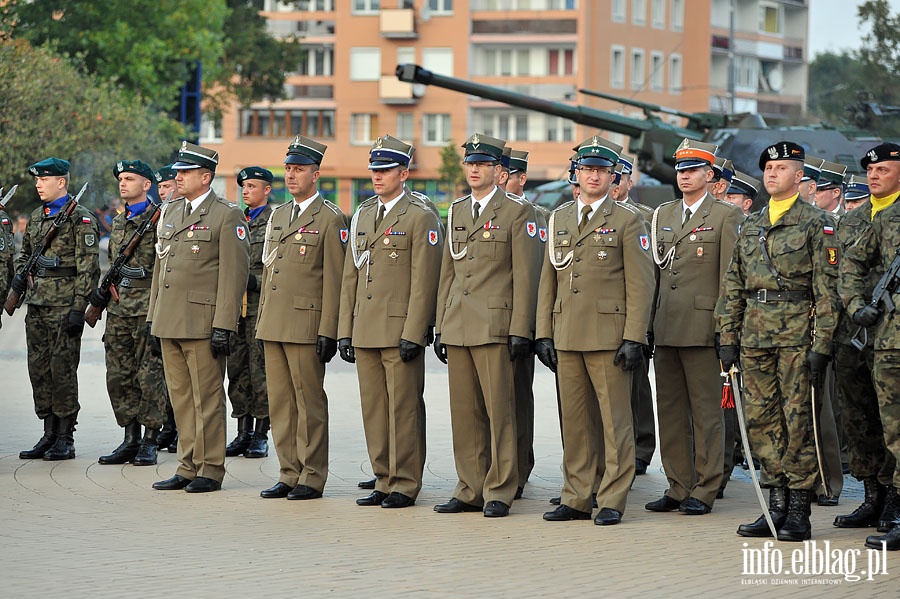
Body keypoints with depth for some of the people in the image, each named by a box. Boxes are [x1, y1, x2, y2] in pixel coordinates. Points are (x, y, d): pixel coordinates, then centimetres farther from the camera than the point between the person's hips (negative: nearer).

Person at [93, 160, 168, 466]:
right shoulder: (118, 222, 17)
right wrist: (103, 290, 8)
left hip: (148, 308, -7)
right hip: (119, 309, 7)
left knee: (149, 376, -3)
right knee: (118, 376, 6)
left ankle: (150, 441, 4)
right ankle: (130, 439, 13)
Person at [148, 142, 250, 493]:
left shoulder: (227, 216, -6)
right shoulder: (170, 213, 17)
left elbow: (234, 274, -11)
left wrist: (224, 326, -16)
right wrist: (153, 316, 16)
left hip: (203, 323, -7)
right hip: (169, 322, 7)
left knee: (207, 398, -2)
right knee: (180, 397, 10)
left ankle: (211, 470, 5)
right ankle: (188, 467, 17)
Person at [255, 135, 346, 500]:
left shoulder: (330, 219, -6)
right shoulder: (278, 215, 17)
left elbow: (334, 281, -9)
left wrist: (328, 332, -14)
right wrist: (261, 320, 16)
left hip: (306, 326, -7)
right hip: (274, 326, 7)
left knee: (310, 402, -2)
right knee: (280, 403, 9)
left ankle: (312, 478, 4)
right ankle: (289, 474, 15)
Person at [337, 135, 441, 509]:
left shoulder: (420, 218, -5)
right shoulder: (362, 215, 15)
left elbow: (424, 282, -10)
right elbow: (350, 277, 17)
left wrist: (413, 334, -16)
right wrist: (345, 331, 11)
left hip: (400, 332, -7)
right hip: (365, 332, 7)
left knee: (403, 408, -2)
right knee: (373, 408, 9)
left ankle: (405, 485, 4)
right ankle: (384, 481, 17)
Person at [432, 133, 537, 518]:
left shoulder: (517, 212, -2)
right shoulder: (456, 211, 16)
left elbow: (524, 275, -6)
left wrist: (520, 331, -12)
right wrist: (440, 327, 14)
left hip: (494, 327, -6)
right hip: (458, 327, 6)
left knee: (499, 411, -4)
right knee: (464, 412, 7)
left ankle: (500, 493, 2)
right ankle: (471, 490, 14)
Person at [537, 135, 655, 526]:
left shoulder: (627, 220, 0)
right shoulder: (559, 218, 15)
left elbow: (641, 284, -5)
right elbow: (548, 280, 16)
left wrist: (633, 339, -12)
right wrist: (543, 333, 9)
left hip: (608, 337, -5)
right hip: (567, 337, 5)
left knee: (614, 421, -2)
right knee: (574, 420, 8)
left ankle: (612, 502, 3)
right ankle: (576, 499, 15)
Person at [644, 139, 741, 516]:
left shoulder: (726, 216, -1)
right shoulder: (663, 214, 16)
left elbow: (730, 275, -5)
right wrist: (648, 323, 13)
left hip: (702, 327, -6)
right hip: (666, 328, 6)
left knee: (706, 411, -1)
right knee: (670, 410, 8)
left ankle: (705, 491, 4)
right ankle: (678, 488, 15)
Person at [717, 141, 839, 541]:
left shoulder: (816, 223, -1)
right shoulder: (750, 225, 16)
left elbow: (826, 287, -6)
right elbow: (733, 285, 17)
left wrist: (822, 344, -12)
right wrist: (728, 337, 10)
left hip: (798, 333, -5)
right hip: (755, 334, 5)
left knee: (799, 420, -4)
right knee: (761, 419, 5)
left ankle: (799, 511, 2)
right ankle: (776, 505, 13)